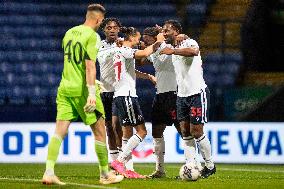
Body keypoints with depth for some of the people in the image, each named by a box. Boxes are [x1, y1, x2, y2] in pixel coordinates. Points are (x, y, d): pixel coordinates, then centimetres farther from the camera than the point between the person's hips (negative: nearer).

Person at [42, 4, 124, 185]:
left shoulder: (69, 33, 13)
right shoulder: (92, 36, -10)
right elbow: (90, 65, -19)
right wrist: (91, 92, -23)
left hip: (65, 88, 6)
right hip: (82, 90, -6)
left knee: (59, 131, 1)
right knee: (99, 131, 7)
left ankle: (49, 172, -11)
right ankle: (105, 174, 15)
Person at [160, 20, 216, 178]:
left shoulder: (188, 42, -13)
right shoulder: (173, 48, 14)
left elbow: (194, 51, -36)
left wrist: (173, 51, -37)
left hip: (198, 93, -8)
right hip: (182, 95, 8)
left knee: (196, 132, -6)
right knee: (186, 133, 2)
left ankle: (210, 166, 8)